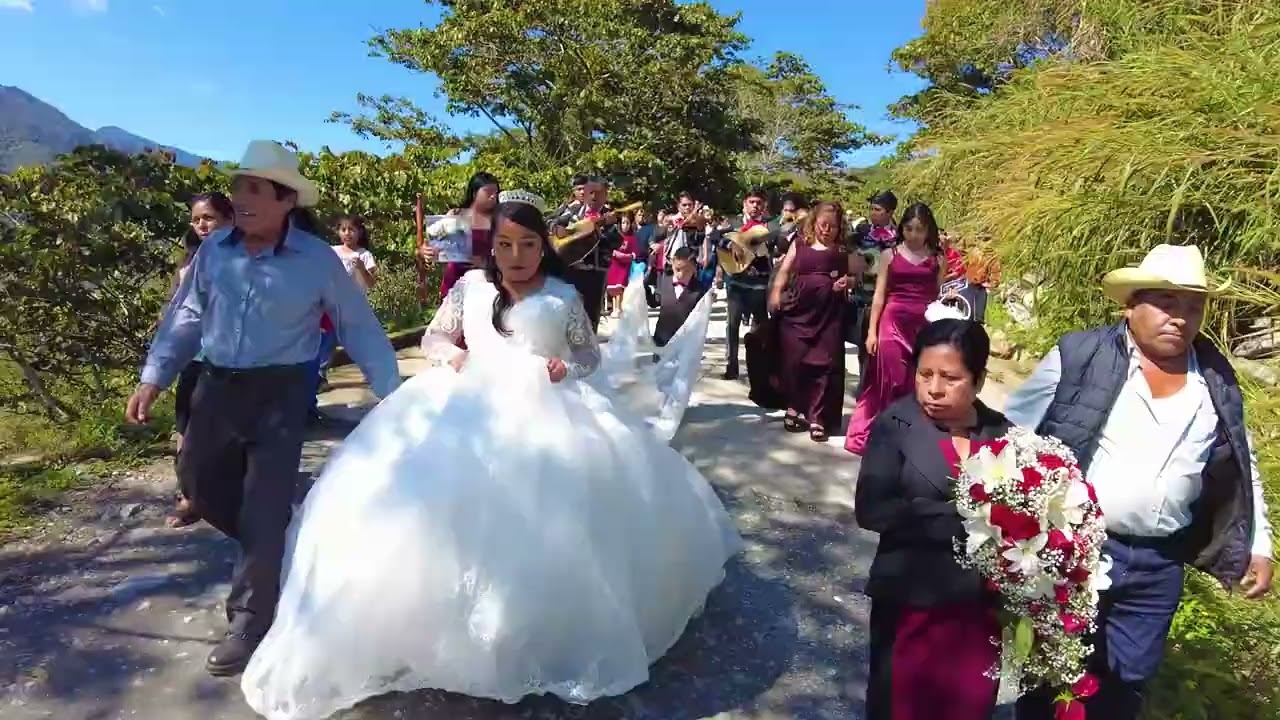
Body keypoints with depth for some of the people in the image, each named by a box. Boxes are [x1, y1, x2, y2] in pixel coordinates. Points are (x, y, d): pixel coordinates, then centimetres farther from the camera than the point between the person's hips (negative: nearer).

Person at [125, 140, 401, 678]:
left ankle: (249, 623, 16)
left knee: (263, 507, -2)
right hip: (217, 387, 5)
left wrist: (391, 392, -6)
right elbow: (186, 318, 9)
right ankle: (272, 550, 43)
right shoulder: (214, 249, 1)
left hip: (280, 392, -5)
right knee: (199, 483, 16)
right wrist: (153, 379, 4)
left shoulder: (318, 259, -10)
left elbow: (360, 328, -5)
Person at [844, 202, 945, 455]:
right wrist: (872, 330, -1)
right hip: (893, 323, -1)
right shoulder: (890, 255, 5)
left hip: (925, 327, 1)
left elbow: (940, 296, 11)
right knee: (888, 380, 2)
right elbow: (879, 295, 4)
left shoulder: (937, 259, 8)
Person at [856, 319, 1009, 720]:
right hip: (911, 603, -2)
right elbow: (871, 509, -18)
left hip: (983, 606, 3)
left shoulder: (1003, 433, 0)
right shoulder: (896, 425, -9)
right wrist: (963, 519, -20)